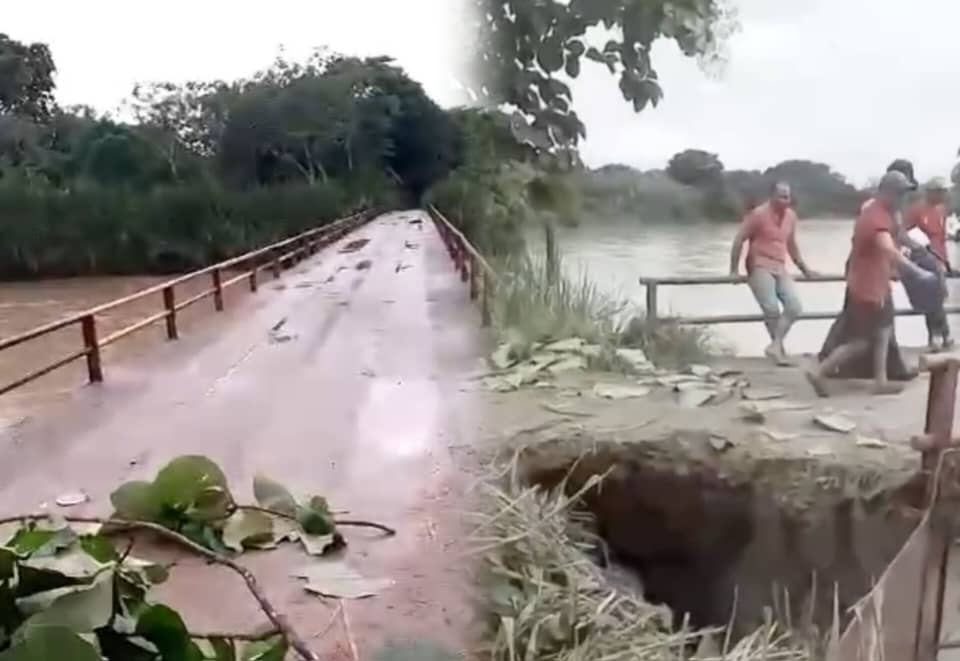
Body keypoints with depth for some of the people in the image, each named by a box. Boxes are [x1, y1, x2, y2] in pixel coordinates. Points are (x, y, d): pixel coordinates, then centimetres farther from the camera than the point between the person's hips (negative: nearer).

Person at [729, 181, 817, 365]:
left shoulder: (791, 216, 10)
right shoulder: (758, 214, -8)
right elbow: (738, 241, -6)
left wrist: (804, 269, 25)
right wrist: (734, 270, -7)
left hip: (780, 269, 6)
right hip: (760, 268, -6)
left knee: (795, 307, -12)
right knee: (772, 309, -17)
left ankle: (774, 346, -9)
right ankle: (779, 348, 0)